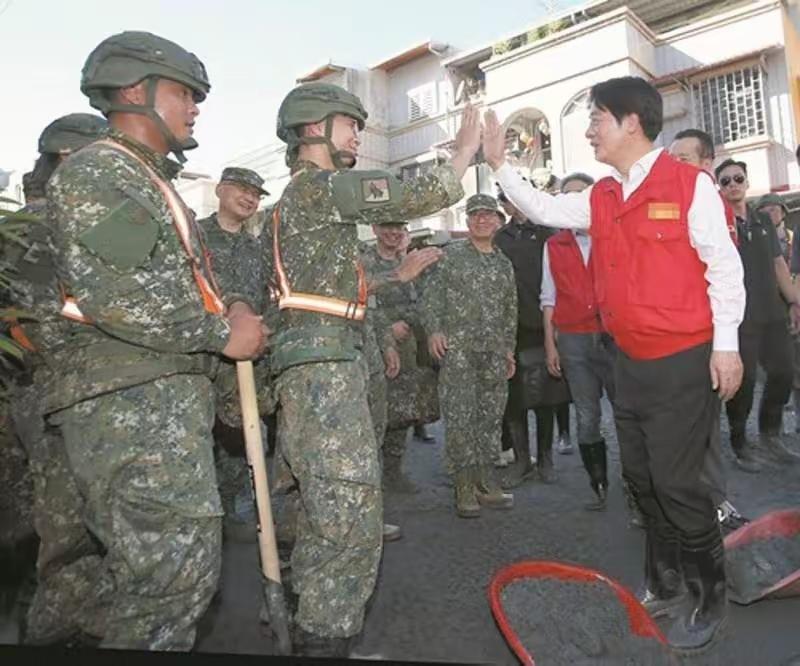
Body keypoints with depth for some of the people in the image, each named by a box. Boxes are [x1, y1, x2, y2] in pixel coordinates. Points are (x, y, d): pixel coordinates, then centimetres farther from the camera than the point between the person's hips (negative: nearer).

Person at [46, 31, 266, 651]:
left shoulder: (159, 186, 25)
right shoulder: (91, 172, -6)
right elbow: (108, 291, -20)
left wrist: (226, 308, 10)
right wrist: (222, 332, -14)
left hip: (174, 395, 10)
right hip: (129, 404, -10)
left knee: (156, 570, 16)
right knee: (179, 569, -8)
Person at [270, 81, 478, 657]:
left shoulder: (300, 195, 25)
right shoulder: (322, 185, -6)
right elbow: (420, 197, -11)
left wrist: (400, 275, 28)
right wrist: (467, 150, 5)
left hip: (318, 366, 11)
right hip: (325, 366, -11)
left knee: (324, 510, 17)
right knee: (351, 514, -8)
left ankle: (314, 625, 31)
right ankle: (328, 637, 1)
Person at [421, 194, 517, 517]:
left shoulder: (504, 264, 17)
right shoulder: (451, 255, 5)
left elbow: (510, 310, 20)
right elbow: (431, 295, -1)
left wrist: (509, 348, 17)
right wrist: (434, 329, -13)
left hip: (494, 351, 5)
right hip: (458, 347, -4)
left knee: (491, 417, 6)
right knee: (459, 417, -5)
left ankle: (484, 482, 19)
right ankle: (464, 487, 5)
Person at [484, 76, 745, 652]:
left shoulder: (689, 183, -9)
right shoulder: (600, 199, 10)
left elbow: (723, 266, -10)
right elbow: (543, 210, 15)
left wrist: (726, 345, -13)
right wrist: (499, 163, 9)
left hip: (685, 361, -7)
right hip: (631, 362, 7)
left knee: (676, 481, -4)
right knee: (642, 477, 15)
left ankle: (709, 599, 19)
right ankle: (666, 583, 34)